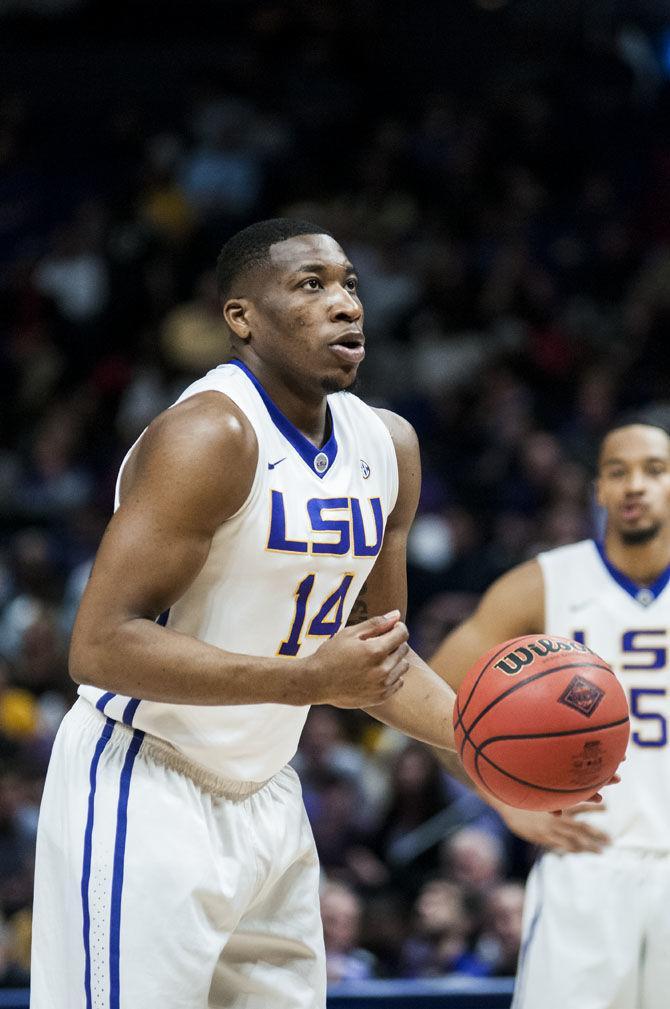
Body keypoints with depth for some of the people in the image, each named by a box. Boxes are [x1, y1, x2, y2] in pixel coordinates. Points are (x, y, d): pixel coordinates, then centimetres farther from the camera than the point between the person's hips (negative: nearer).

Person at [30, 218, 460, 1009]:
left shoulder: (386, 446, 6)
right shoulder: (212, 434, -19)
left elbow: (380, 660, 16)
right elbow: (100, 646, -25)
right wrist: (308, 680, -29)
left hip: (262, 795, 8)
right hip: (143, 794, -8)